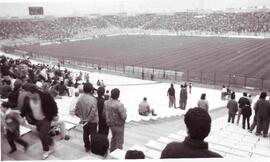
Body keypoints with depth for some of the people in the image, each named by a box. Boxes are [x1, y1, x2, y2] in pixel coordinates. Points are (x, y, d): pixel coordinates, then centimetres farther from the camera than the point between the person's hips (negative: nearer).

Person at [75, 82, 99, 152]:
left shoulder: (80, 98, -8)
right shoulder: (92, 99, -25)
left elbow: (76, 110, -1)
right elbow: (93, 112, -27)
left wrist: (81, 117, 10)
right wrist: (88, 119, -14)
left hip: (84, 120, 5)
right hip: (92, 121, -5)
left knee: (85, 133, 20)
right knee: (93, 134, 12)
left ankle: (87, 147, 35)